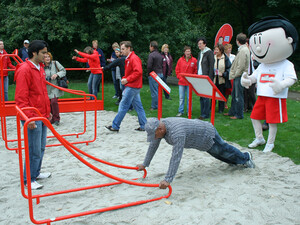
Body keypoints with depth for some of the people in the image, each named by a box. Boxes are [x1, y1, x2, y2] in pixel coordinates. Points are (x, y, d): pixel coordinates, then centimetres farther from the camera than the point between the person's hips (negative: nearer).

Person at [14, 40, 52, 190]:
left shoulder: (40, 68, 13)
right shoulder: (24, 70, -15)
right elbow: (21, 97, -18)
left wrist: (47, 112, 24)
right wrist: (29, 118, -21)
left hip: (42, 116, 9)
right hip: (33, 119, -9)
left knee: (41, 148, 17)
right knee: (34, 151, -2)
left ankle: (36, 173, 33)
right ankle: (29, 180, 13)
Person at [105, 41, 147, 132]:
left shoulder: (134, 58, -15)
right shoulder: (128, 59, 17)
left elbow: (138, 72, -25)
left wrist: (127, 80, -20)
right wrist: (124, 79, 8)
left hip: (132, 87, -10)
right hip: (133, 86, 10)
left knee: (123, 106, -5)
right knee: (138, 106, 10)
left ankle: (115, 126, 2)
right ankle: (143, 126, 14)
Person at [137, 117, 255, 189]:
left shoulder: (176, 132, -45)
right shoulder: (159, 126, -17)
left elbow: (176, 157, -49)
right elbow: (153, 146, -4)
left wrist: (168, 180, -51)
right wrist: (145, 164, 1)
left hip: (207, 134, -8)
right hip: (198, 129, 8)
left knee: (224, 151, 18)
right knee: (217, 154, 29)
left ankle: (245, 157, 46)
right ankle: (236, 161, 55)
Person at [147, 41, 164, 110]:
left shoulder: (151, 55, -12)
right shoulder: (160, 55, 13)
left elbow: (149, 66, -17)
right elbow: (162, 65, 15)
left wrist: (148, 73, -3)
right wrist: (160, 72, 15)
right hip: (160, 74, 8)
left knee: (154, 91, -3)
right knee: (158, 91, 14)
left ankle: (154, 106, 1)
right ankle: (158, 104, 20)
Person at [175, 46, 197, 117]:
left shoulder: (194, 60, -2)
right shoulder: (180, 60, 3)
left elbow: (196, 70, 2)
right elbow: (177, 70, 10)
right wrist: (179, 77, 1)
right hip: (181, 82, 2)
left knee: (189, 97, 3)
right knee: (181, 98, 6)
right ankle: (180, 111, 15)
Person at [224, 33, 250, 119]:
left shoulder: (243, 50, -17)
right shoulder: (242, 49, 15)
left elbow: (241, 66, -22)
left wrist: (235, 75, -12)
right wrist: (233, 75, 16)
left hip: (240, 77, -10)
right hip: (238, 76, 10)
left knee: (238, 96, -3)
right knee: (234, 95, 17)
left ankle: (239, 114, 5)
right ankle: (232, 112, 27)